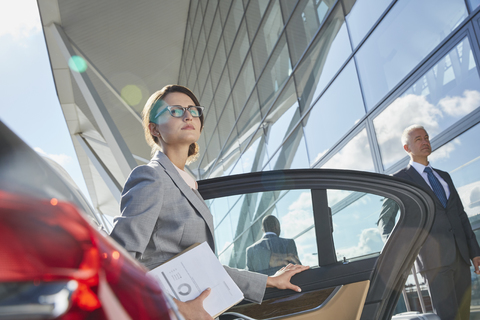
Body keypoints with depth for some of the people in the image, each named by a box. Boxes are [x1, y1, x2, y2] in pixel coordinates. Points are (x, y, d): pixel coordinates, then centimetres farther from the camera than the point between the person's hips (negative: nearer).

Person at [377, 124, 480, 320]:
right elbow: (385, 219, 3)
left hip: (460, 255, 6)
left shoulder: (444, 176, 21)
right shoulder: (400, 179, 4)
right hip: (433, 256, -6)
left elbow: (461, 215, 20)